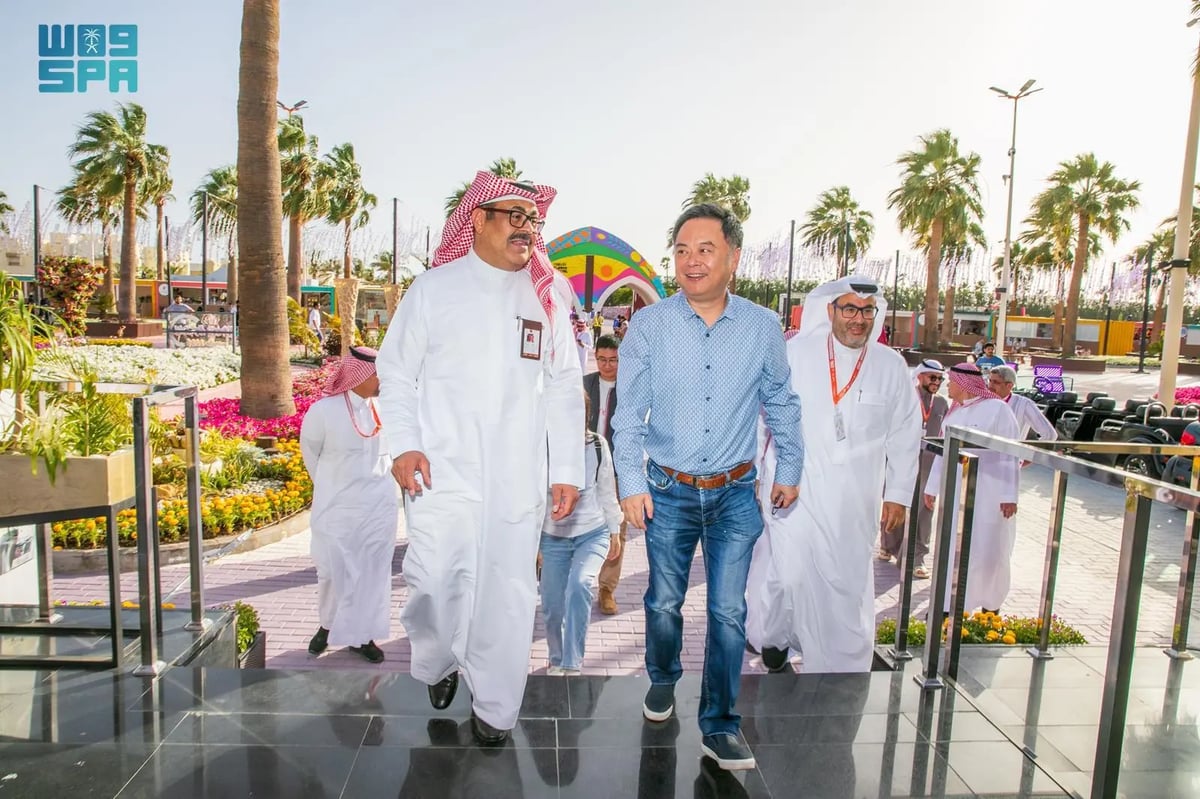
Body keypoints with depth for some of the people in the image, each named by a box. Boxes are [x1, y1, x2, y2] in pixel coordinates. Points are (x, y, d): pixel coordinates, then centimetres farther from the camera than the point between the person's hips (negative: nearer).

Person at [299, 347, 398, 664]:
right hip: (337, 510, -2)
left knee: (373, 573, 10)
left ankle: (362, 635, 27)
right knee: (334, 574, 11)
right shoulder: (323, 411, -13)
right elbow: (311, 453, 4)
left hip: (380, 509, 3)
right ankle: (328, 625, 37)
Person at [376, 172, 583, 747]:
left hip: (519, 478, 2)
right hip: (442, 470, -1)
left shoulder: (547, 297, 10)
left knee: (509, 594, 6)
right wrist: (402, 445, -7)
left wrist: (567, 470, 4)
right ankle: (437, 663, 27)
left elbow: (563, 389, 9)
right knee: (435, 582, -7)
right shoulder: (433, 289, 5)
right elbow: (396, 372, 7)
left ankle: (493, 708, 27)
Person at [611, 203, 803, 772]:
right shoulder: (648, 325, -7)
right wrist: (631, 483, -7)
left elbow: (782, 404, 10)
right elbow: (628, 411, -4)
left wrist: (790, 470, 13)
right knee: (664, 602, 14)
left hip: (735, 495, 1)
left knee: (729, 612, 4)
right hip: (668, 492, 0)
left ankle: (720, 726, 22)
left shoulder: (763, 326, -3)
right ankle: (662, 681, 43)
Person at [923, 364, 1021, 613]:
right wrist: (932, 487, 17)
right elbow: (944, 452, 16)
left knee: (989, 552, 3)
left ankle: (990, 608, 21)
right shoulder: (954, 411, 10)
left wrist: (1010, 495, -16)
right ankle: (948, 606, 18)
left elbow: (1010, 455, -12)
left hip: (989, 495, -6)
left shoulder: (997, 409, -10)